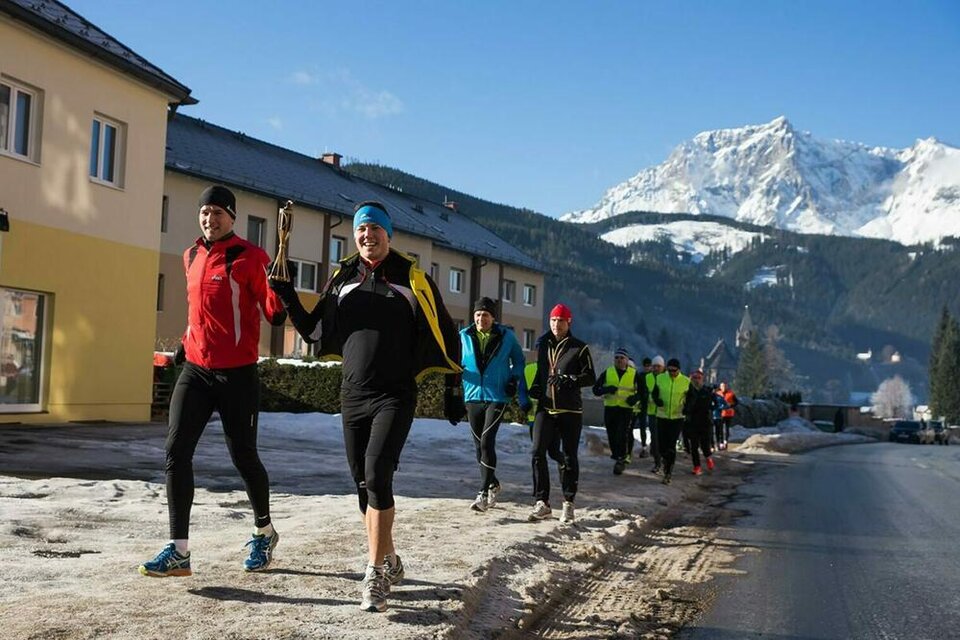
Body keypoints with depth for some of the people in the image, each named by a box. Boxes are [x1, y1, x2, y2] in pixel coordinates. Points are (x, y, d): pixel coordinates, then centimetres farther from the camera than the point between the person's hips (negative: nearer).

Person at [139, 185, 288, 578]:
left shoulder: (249, 257, -8)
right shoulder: (192, 257, 12)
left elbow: (274, 314, -12)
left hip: (237, 374, -5)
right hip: (195, 369, 6)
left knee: (243, 457, 5)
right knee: (176, 451, -6)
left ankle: (264, 532, 29)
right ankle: (179, 550, -4)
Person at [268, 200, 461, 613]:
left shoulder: (412, 279, 0)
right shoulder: (343, 279, 10)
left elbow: (444, 334, 6)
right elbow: (314, 331, 18)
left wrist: (452, 387, 3)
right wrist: (288, 299, 3)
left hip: (395, 397, -4)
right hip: (352, 397, 5)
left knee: (377, 476, -19)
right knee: (365, 486, 9)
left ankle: (374, 575, -15)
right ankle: (389, 563, 26)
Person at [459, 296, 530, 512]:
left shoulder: (506, 336, -1)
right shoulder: (464, 336, 3)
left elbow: (519, 363, 11)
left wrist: (523, 397, 8)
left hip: (497, 397, -3)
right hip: (473, 397, 3)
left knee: (486, 441, -16)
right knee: (480, 445, 10)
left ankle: (484, 492, -14)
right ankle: (492, 484, 31)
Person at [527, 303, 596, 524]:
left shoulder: (579, 348, 0)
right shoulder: (543, 345, 14)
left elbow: (591, 377, -1)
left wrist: (571, 381, -18)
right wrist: (535, 388, 8)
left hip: (570, 410, -3)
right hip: (545, 408, 3)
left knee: (568, 457, 4)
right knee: (538, 453, -9)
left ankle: (568, 504, 14)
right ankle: (542, 503, -3)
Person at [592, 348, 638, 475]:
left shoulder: (634, 374, 2)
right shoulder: (607, 372, 6)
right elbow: (595, 389, 5)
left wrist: (635, 397, -12)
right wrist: (606, 389, -16)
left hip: (626, 409, -3)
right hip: (610, 408, 3)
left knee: (621, 435, -12)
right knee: (611, 436, 7)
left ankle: (621, 460, -2)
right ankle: (617, 456, 25)